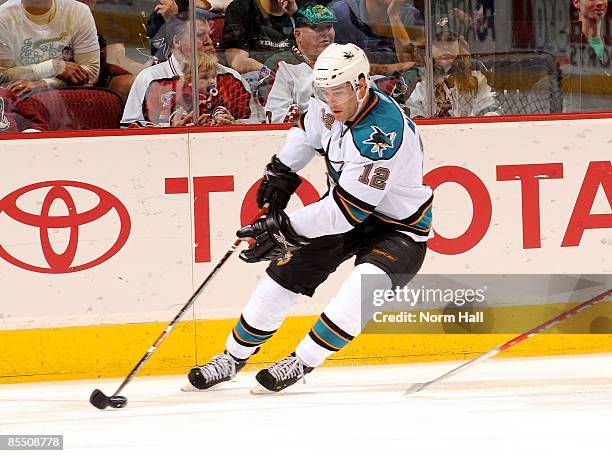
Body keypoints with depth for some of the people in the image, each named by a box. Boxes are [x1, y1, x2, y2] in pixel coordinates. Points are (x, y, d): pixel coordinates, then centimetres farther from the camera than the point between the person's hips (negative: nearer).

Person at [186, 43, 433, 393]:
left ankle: (302, 362, -19)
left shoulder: (382, 132, -35)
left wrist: (288, 231, -31)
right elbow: (308, 131, 17)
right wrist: (281, 172, 6)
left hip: (399, 228, -8)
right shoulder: (333, 107, -10)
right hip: (341, 212, 8)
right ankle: (233, 358, 19)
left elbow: (349, 209, -34)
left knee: (364, 287, -33)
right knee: (285, 274, 3)